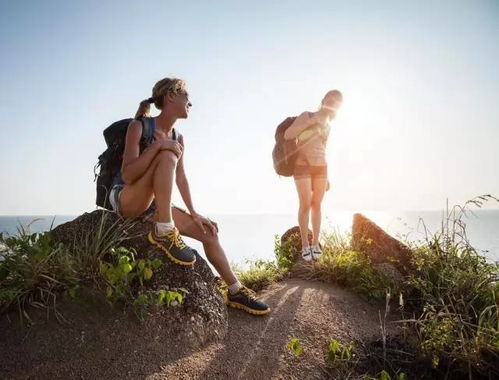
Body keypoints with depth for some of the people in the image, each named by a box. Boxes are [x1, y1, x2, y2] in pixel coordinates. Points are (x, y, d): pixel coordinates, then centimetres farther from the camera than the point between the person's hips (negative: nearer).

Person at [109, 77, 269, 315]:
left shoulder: (178, 139, 7)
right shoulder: (139, 126, -13)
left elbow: (181, 178, 6)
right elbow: (127, 175, -23)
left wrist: (193, 213, -1)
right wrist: (157, 146, -32)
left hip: (154, 205, 7)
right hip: (124, 200, -6)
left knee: (208, 232, -5)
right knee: (167, 156, -31)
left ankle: (235, 291, 6)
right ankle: (163, 232, -29)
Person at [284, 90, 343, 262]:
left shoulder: (327, 126, 15)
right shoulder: (306, 116, -3)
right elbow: (287, 135, -15)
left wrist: (326, 177, 15)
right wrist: (309, 122, -19)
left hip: (320, 167, 5)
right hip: (303, 166, -5)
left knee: (317, 205, 3)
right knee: (305, 205, -9)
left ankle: (315, 243, 10)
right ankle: (305, 245, 1)